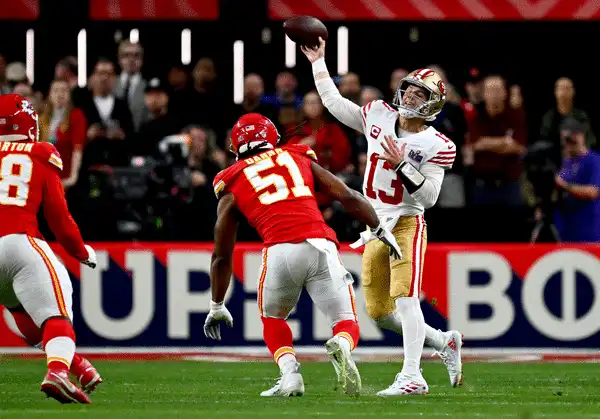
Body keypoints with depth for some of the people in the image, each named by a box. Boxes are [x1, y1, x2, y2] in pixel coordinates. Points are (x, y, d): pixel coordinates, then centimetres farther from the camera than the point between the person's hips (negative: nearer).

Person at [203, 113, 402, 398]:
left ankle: (290, 375, 1)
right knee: (346, 323, 11)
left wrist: (217, 306, 34)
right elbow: (347, 197, 17)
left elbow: (222, 256, 24)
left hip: (280, 251, -1)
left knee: (272, 320, 26)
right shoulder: (299, 158, 25)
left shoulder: (232, 186, 21)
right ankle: (341, 347, -25)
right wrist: (380, 231, 27)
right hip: (320, 246, 1)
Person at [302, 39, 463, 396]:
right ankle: (444, 342, 26)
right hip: (375, 227, 6)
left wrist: (402, 164, -23)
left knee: (405, 298, -21)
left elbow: (428, 198, -14)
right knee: (381, 312, 9)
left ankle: (412, 377, -25)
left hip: (407, 224, -6)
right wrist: (318, 62, 15)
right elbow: (334, 102, 16)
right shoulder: (379, 117, 5)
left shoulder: (435, 146, -10)